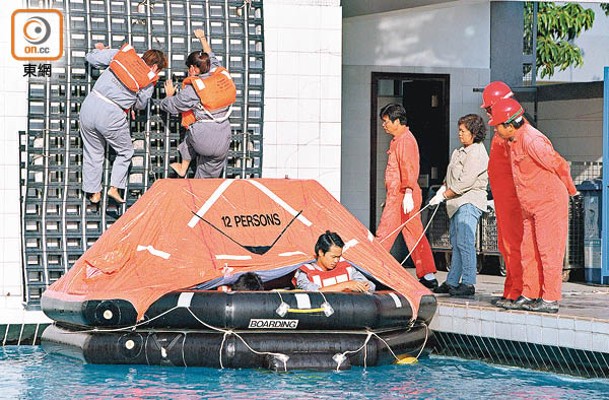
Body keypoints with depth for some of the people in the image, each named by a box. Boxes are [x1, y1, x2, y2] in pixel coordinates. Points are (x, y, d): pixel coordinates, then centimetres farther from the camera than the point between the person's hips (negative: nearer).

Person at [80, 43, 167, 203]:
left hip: (90, 105, 4)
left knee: (93, 153, 18)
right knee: (125, 152, 21)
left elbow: (91, 58, 11)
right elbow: (140, 105, 15)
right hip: (111, 116, -4)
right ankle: (114, 187, 13)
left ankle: (94, 192, 24)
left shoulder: (123, 53, 6)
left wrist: (100, 49, 32)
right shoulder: (149, 81, 1)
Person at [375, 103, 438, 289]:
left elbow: (408, 169, -21)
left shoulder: (405, 140, -11)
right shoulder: (399, 139, 20)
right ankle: (428, 276, 10)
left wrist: (408, 193, -28)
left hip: (402, 196, -11)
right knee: (416, 236, 9)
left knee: (384, 235, -8)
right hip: (397, 195, 11)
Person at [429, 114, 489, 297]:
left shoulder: (477, 154, -13)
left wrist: (443, 196, -12)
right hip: (458, 203, 10)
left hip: (470, 202, -10)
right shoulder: (460, 152, 18)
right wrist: (443, 188, 7)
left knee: (465, 243, -14)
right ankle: (452, 282, 15)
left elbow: (465, 182, -18)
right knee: (456, 243, 11)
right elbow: (452, 176, 27)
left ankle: (468, 284, -15)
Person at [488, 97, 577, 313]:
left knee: (548, 250, -6)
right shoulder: (513, 141, 9)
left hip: (550, 202, -10)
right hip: (531, 207, 10)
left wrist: (570, 190, -3)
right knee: (528, 251, 11)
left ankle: (550, 299, -4)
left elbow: (558, 165, -16)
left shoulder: (531, 140, -22)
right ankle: (529, 295, 18)